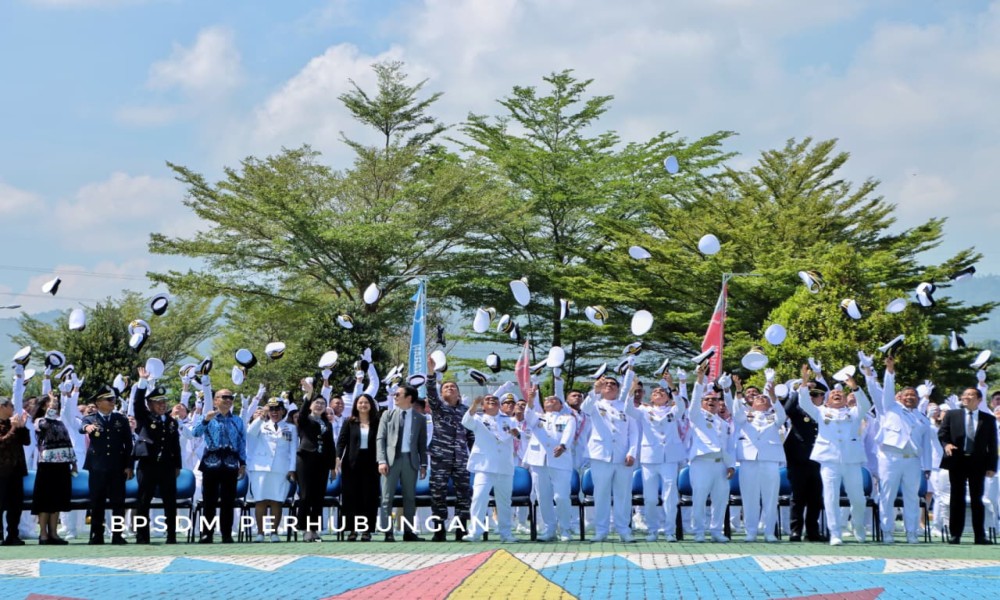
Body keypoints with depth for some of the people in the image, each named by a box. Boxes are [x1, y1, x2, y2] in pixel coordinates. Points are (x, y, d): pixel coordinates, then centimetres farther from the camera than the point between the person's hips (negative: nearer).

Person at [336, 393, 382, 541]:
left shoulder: (377, 423, 6)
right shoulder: (349, 422, 7)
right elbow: (342, 440, 1)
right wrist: (338, 457, -13)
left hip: (370, 463, 0)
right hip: (352, 463, 0)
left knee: (369, 496, 0)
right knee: (351, 495, 0)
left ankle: (366, 530, 4)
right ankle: (352, 529, 4)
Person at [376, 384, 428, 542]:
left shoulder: (419, 418, 7)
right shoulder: (388, 415, 7)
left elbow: (422, 443, 9)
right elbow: (380, 439, 2)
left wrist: (423, 464, 3)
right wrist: (381, 461, -9)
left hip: (410, 459, 1)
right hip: (391, 458, -1)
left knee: (410, 497, 4)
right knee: (387, 497, -3)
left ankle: (408, 532, 9)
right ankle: (388, 532, -2)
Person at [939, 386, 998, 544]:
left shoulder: (988, 419, 5)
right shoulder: (952, 415, 7)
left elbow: (992, 444, 4)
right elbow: (942, 434, 5)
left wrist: (992, 466, -2)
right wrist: (946, 444, -18)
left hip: (978, 463, 0)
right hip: (957, 461, 0)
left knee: (977, 499, 3)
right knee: (957, 498, 3)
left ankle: (979, 535, 7)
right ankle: (955, 534, 7)